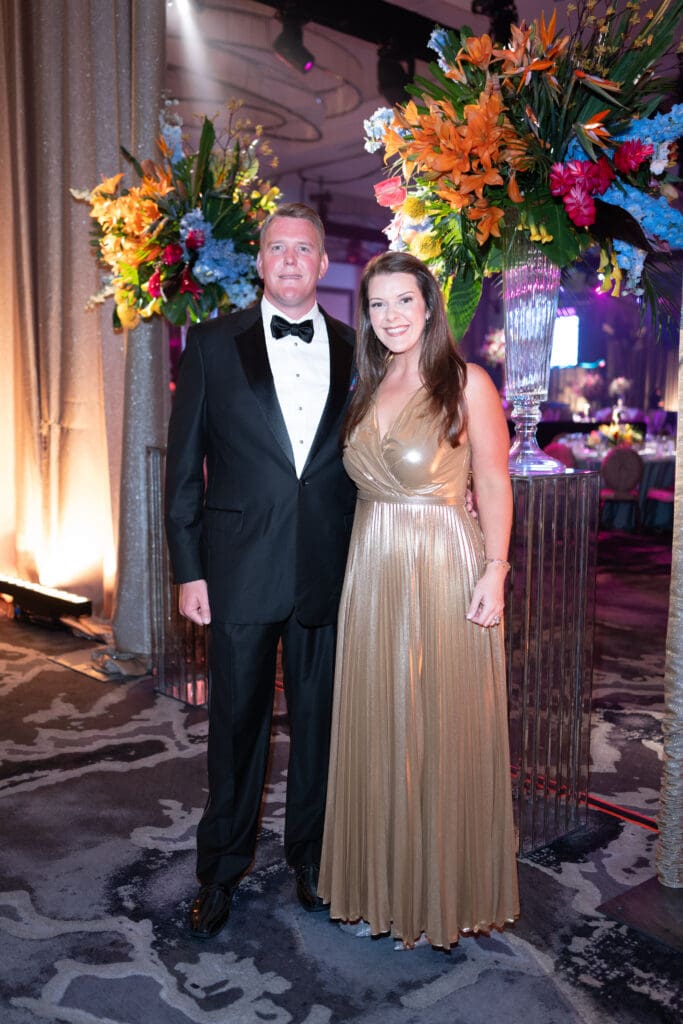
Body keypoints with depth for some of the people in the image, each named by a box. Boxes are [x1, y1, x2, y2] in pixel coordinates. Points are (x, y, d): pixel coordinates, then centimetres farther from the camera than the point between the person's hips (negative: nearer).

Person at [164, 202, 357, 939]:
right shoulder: (213, 345, 2)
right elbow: (184, 465, 0)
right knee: (236, 723, 11)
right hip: (240, 573, -1)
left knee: (319, 721, 14)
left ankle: (310, 856, 36)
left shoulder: (355, 352, 6)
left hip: (330, 575, 2)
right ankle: (220, 872, 31)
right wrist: (188, 571, -4)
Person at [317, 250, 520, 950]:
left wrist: (494, 571, -14)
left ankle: (442, 892, 25)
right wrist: (360, 567, 6)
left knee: (442, 730, 5)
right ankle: (382, 884, 30)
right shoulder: (367, 390, 11)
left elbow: (494, 483, -6)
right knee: (375, 728, 12)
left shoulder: (467, 383, -5)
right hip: (372, 575, 5)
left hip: (445, 574, -5)